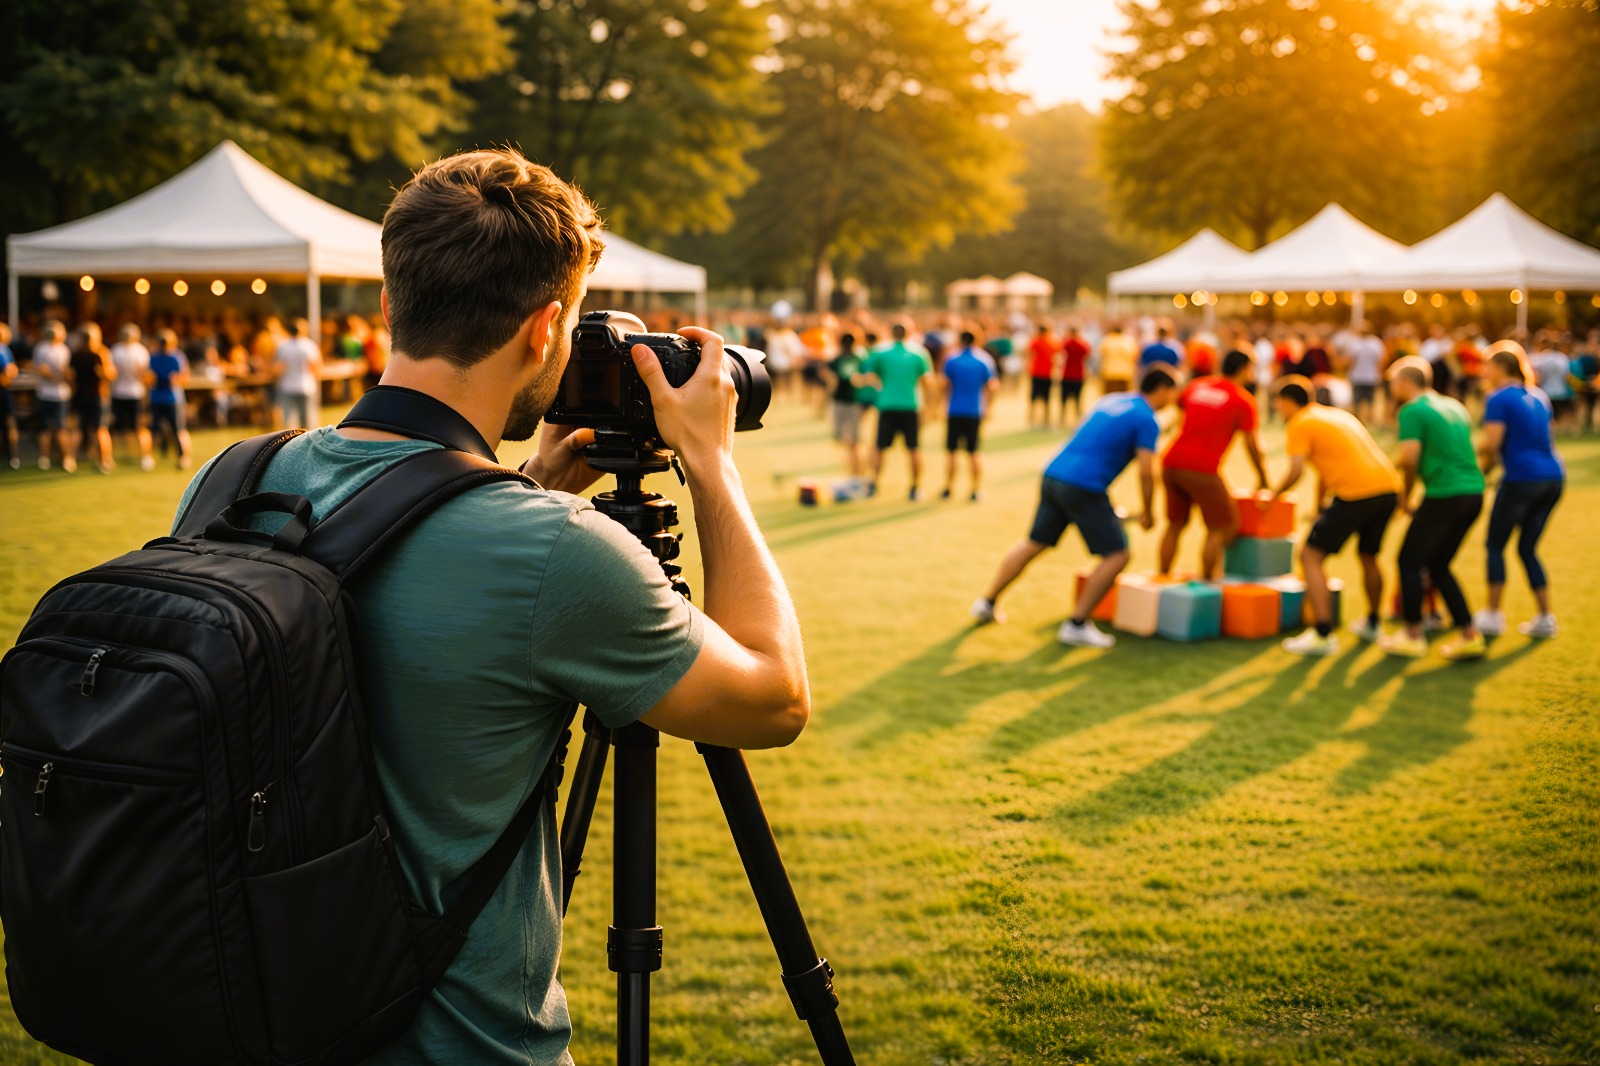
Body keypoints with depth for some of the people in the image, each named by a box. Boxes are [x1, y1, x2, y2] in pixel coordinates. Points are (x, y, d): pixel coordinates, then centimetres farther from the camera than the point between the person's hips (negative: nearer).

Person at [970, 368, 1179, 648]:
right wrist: (1148, 513, 4)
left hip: (1053, 475, 8)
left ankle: (987, 603, 28)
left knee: (1033, 544, 21)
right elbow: (1146, 472, -10)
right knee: (1117, 555, 1)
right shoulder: (1146, 420, -4)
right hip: (1084, 487, -8)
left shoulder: (1111, 402, 20)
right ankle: (1076, 625, 0)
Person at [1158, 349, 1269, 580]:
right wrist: (1262, 478, 12)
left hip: (1171, 463, 6)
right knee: (1224, 528, 5)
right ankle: (1206, 578, 2)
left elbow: (1178, 402, 36)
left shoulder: (1197, 385, 15)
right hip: (1202, 469, -6)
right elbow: (1251, 445, 0)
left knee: (1175, 524, 19)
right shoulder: (1243, 400, 0)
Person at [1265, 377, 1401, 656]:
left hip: (1356, 493, -8)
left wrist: (1272, 495, 5)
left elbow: (1296, 471, -10)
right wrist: (1319, 506, 39)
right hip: (1389, 487, 8)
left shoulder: (1300, 423, 2)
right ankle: (1371, 624, 43)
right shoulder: (1339, 415, 27)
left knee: (1310, 556, -1)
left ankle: (1322, 634, -9)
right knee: (1368, 556, 28)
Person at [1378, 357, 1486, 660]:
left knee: (1410, 561, 7)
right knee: (1438, 565, 18)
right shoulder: (1454, 406, 19)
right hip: (1474, 491, 8)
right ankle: (1470, 635, 13)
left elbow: (1410, 458, -16)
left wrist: (1405, 498, -1)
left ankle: (1413, 635, 11)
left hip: (1444, 495, -8)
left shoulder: (1412, 411, -6)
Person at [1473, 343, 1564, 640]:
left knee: (1495, 545, 7)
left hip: (1522, 478, -7)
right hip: (1553, 476, 7)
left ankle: (1493, 616, 7)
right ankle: (1545, 618, 12)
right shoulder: (1539, 396, 16)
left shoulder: (1499, 398, -7)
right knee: (1528, 549, 15)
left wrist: (1482, 463, 7)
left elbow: (1491, 443, -15)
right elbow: (1541, 437, 16)